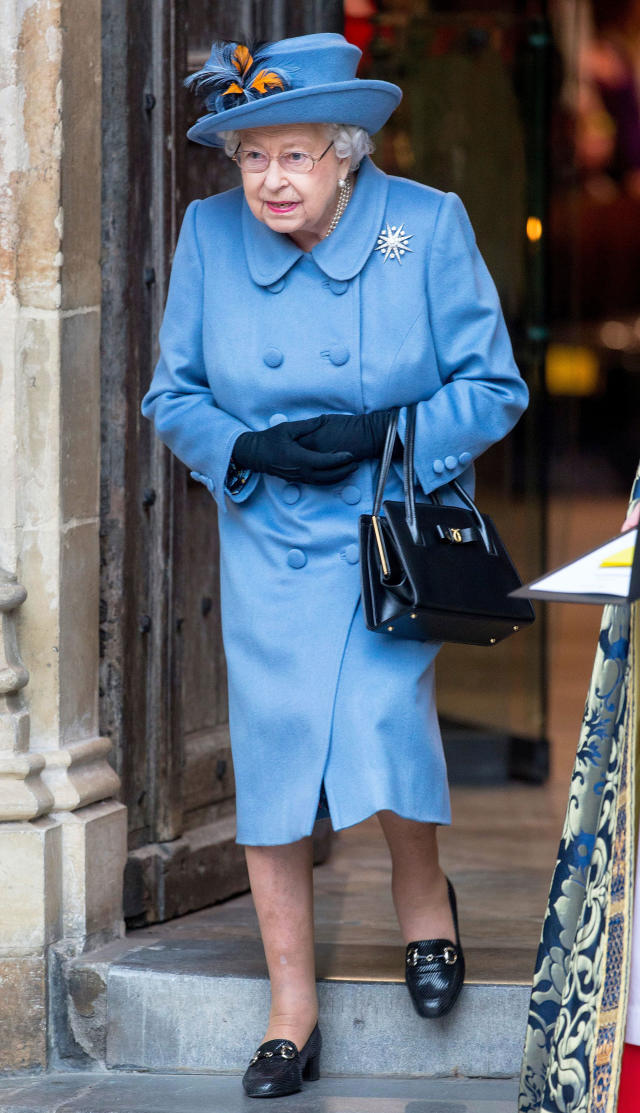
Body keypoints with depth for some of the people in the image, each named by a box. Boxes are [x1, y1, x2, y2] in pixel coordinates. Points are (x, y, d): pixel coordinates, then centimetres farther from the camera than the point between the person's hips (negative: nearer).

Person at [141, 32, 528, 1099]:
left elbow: (493, 387, -4)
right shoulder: (209, 236, -3)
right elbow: (173, 396, 6)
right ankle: (291, 1011, 12)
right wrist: (254, 450, -13)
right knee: (273, 750, -1)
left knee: (385, 719, -20)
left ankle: (422, 892, 14)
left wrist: (381, 438, -18)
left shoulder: (428, 227, -9)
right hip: (267, 541, 2)